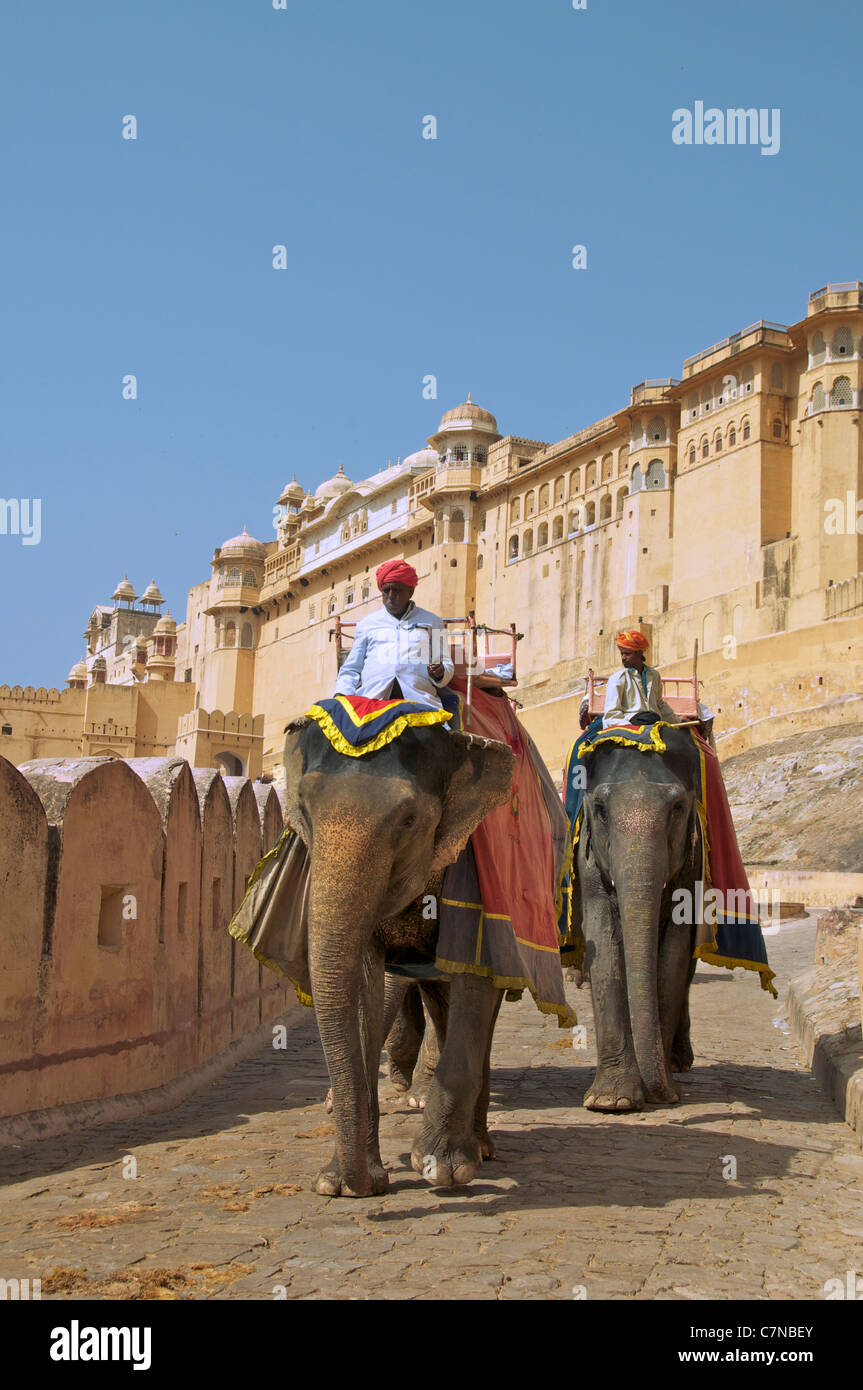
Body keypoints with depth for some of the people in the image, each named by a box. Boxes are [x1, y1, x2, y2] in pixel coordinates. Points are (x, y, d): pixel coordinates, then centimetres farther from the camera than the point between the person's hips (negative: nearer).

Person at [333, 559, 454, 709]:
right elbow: (350, 669, 24)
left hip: (418, 696, -1)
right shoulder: (366, 623, 27)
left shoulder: (432, 622, 25)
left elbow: (447, 665, 23)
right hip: (371, 696, 1)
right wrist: (340, 695, 4)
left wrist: (440, 674, -2)